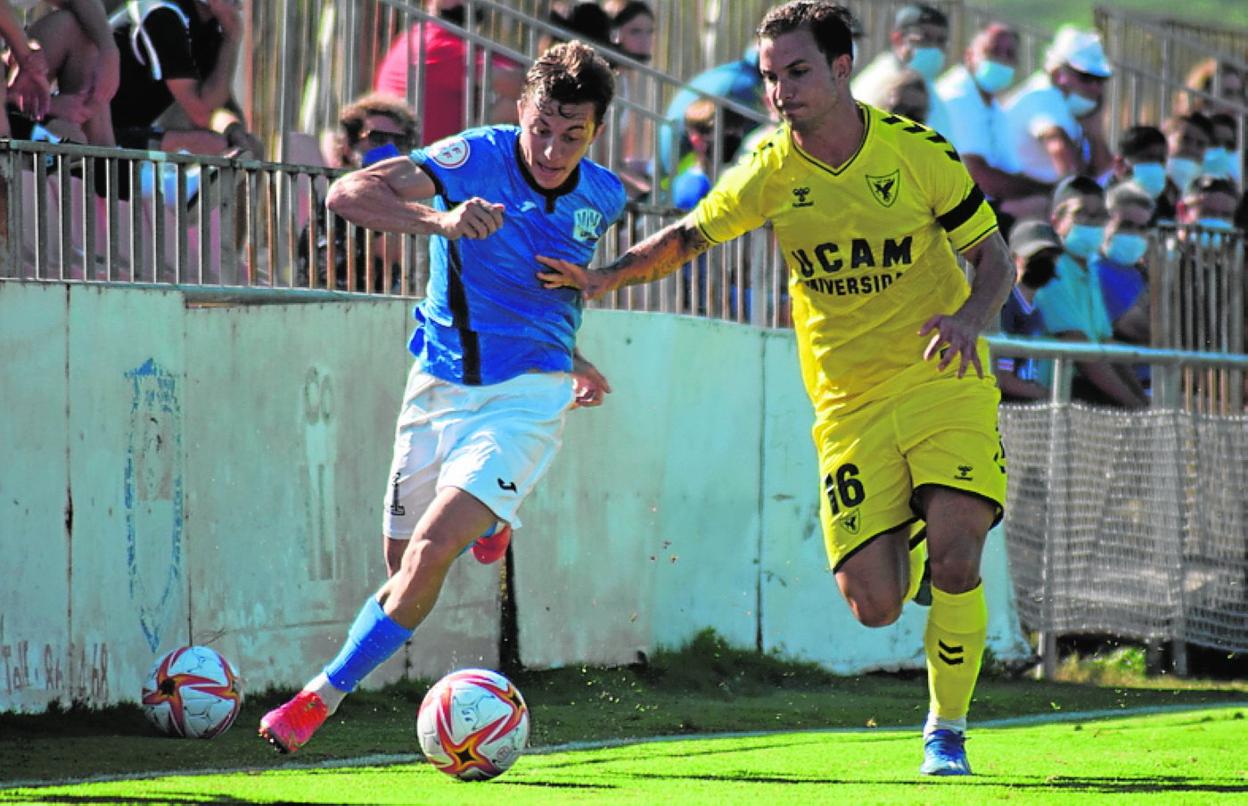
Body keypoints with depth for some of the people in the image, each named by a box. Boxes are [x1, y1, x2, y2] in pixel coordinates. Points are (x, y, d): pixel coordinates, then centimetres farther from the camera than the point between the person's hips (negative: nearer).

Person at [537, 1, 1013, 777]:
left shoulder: (917, 152, -8)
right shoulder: (770, 173, -4)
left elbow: (995, 255, 0)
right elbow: (688, 238, 9)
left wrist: (970, 318, -20)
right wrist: (605, 277, -8)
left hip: (945, 381, -2)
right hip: (849, 405, 2)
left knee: (955, 563, -20)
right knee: (874, 604, -8)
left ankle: (947, 735, 2)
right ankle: (902, 548, 31)